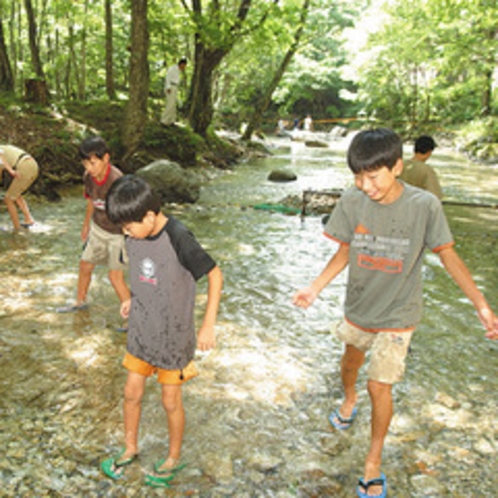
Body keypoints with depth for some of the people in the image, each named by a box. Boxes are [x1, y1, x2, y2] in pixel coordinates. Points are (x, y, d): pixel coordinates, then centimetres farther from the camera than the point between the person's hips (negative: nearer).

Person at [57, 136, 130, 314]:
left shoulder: (116, 180, -30)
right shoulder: (88, 176, -8)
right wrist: (86, 225, 23)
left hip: (118, 234, -7)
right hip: (98, 229, 7)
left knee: (115, 276, -6)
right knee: (85, 265, 20)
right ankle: (80, 301, 46)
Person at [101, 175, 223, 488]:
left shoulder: (178, 239, -27)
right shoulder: (135, 236, -6)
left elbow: (215, 275, -20)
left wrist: (208, 325, -20)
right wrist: (134, 299, 8)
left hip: (174, 334, -6)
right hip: (142, 329, 6)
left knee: (171, 401, 11)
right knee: (132, 392, 16)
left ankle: (174, 459, 35)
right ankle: (130, 449, 42)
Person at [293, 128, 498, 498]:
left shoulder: (424, 205, -23)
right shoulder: (352, 202, -16)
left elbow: (448, 255, -11)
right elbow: (346, 251, -3)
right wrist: (316, 287, -13)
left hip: (397, 315, -3)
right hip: (358, 307, 3)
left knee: (380, 386, -3)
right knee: (352, 358, 26)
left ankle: (374, 462, 21)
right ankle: (349, 400, 61)